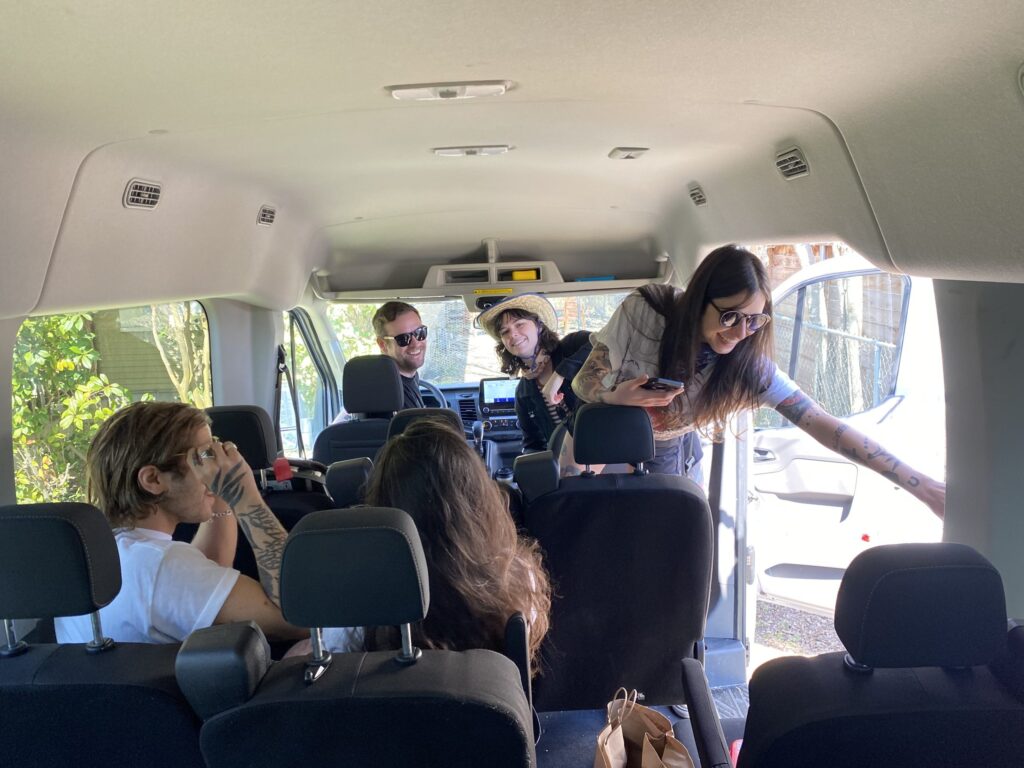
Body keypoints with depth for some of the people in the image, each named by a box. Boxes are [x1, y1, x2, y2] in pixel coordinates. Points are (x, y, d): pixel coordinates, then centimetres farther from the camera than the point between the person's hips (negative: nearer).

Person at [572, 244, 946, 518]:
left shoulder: (748, 362, -23)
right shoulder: (643, 311, -29)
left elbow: (824, 424, -24)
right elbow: (584, 382, -18)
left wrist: (920, 484, -28)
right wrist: (615, 398, -43)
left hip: (663, 459, 1)